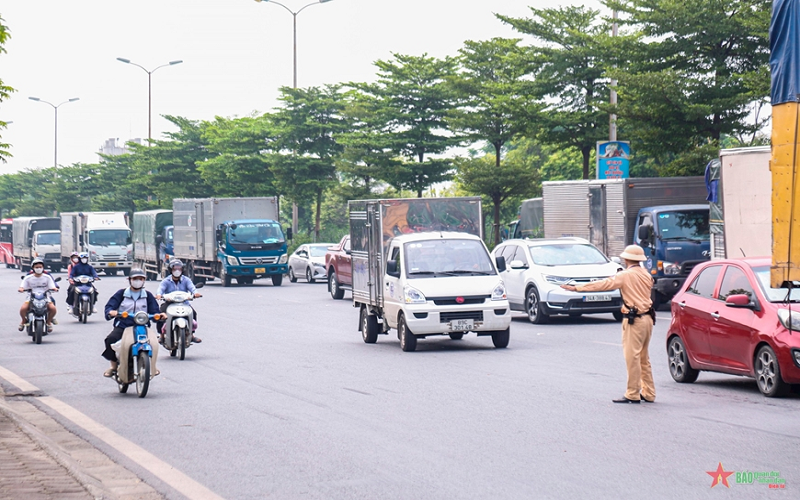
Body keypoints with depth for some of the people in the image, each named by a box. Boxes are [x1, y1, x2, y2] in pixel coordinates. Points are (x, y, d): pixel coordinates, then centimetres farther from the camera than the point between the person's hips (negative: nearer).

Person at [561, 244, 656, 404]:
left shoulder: (626, 276, -10)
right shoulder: (645, 275, 11)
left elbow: (603, 284, -12)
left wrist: (576, 288, -9)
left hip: (634, 320, -8)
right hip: (648, 318, 8)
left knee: (632, 357, -5)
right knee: (644, 358, 14)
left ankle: (632, 394, -5)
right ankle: (648, 393, 16)